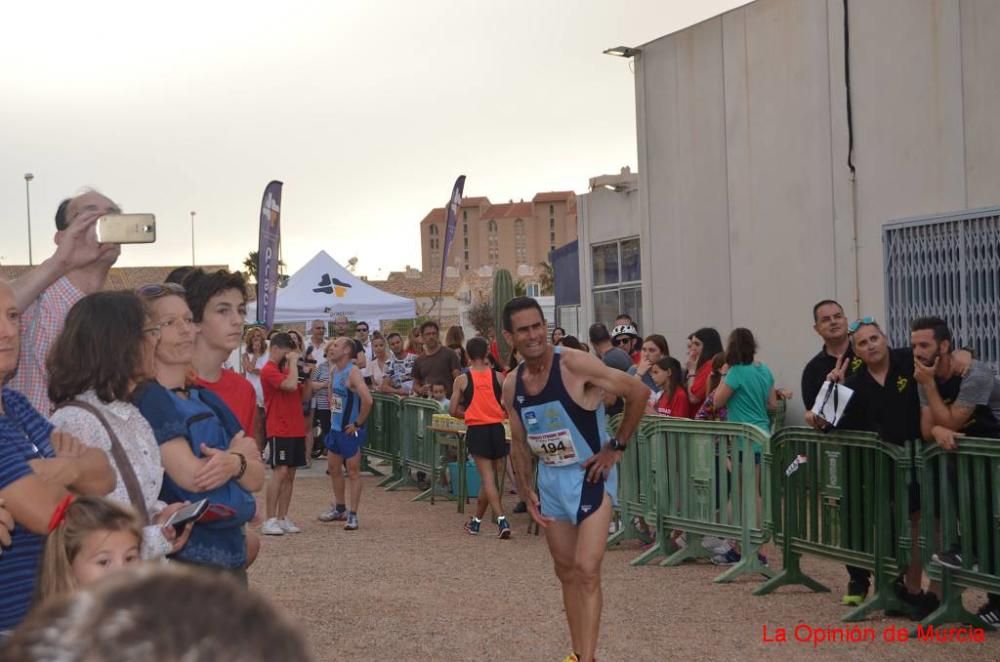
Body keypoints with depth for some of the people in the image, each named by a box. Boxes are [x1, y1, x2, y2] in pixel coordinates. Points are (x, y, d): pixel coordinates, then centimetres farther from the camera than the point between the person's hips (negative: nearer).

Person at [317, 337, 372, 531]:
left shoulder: (353, 372, -20)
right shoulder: (333, 370, 7)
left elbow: (367, 400, -31)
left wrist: (358, 423, -22)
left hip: (350, 430, -9)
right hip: (335, 428, 9)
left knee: (353, 472, -2)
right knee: (334, 468, 17)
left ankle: (353, 515, 3)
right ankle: (339, 508, 32)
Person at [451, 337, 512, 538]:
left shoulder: (462, 379, -3)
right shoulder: (497, 376, 0)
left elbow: (453, 410, -1)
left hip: (476, 430, -2)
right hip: (496, 429, 2)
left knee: (487, 478, -2)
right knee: (489, 478, 14)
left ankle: (501, 519, -17)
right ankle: (476, 520, 25)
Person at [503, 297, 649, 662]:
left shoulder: (575, 365, -20)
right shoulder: (512, 385, -1)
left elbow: (638, 392, -16)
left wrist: (616, 446, -13)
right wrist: (525, 489, 5)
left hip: (590, 474, -6)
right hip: (550, 479, 6)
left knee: (586, 568, -15)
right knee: (566, 571, 14)